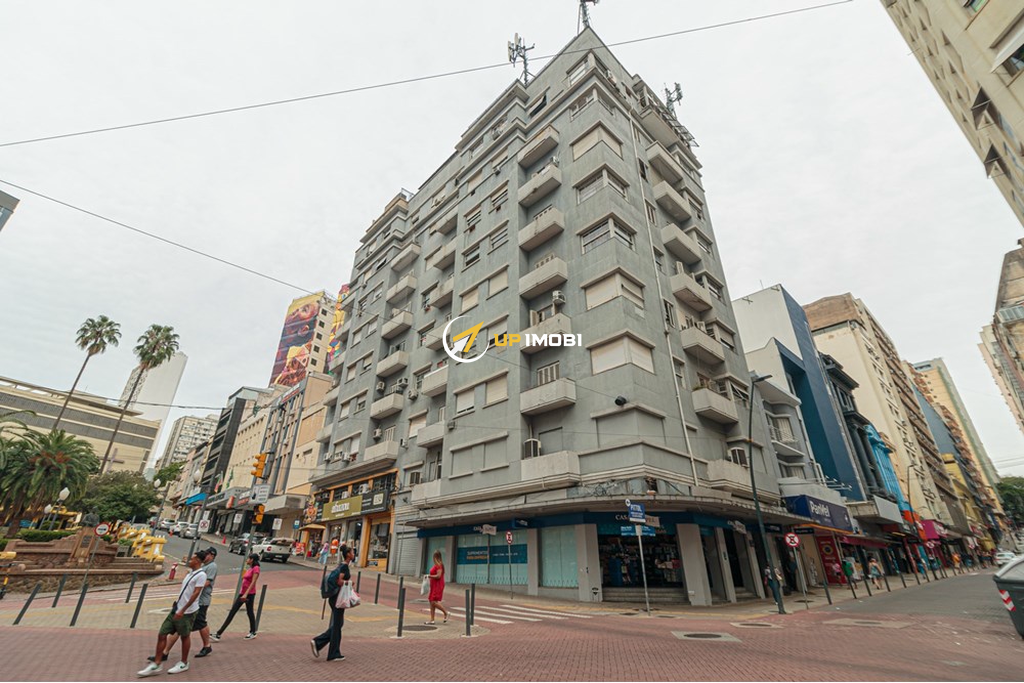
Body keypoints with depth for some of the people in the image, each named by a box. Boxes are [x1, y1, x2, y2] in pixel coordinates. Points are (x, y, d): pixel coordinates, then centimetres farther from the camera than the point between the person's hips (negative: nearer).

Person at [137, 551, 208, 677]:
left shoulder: (201, 574, -18)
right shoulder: (191, 573, 13)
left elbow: (196, 593, -23)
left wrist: (182, 610, -24)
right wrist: (177, 603, 24)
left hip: (187, 612, -9)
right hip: (176, 609, 9)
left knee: (185, 636, 5)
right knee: (162, 634, 6)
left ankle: (184, 663, 22)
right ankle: (156, 665, 14)